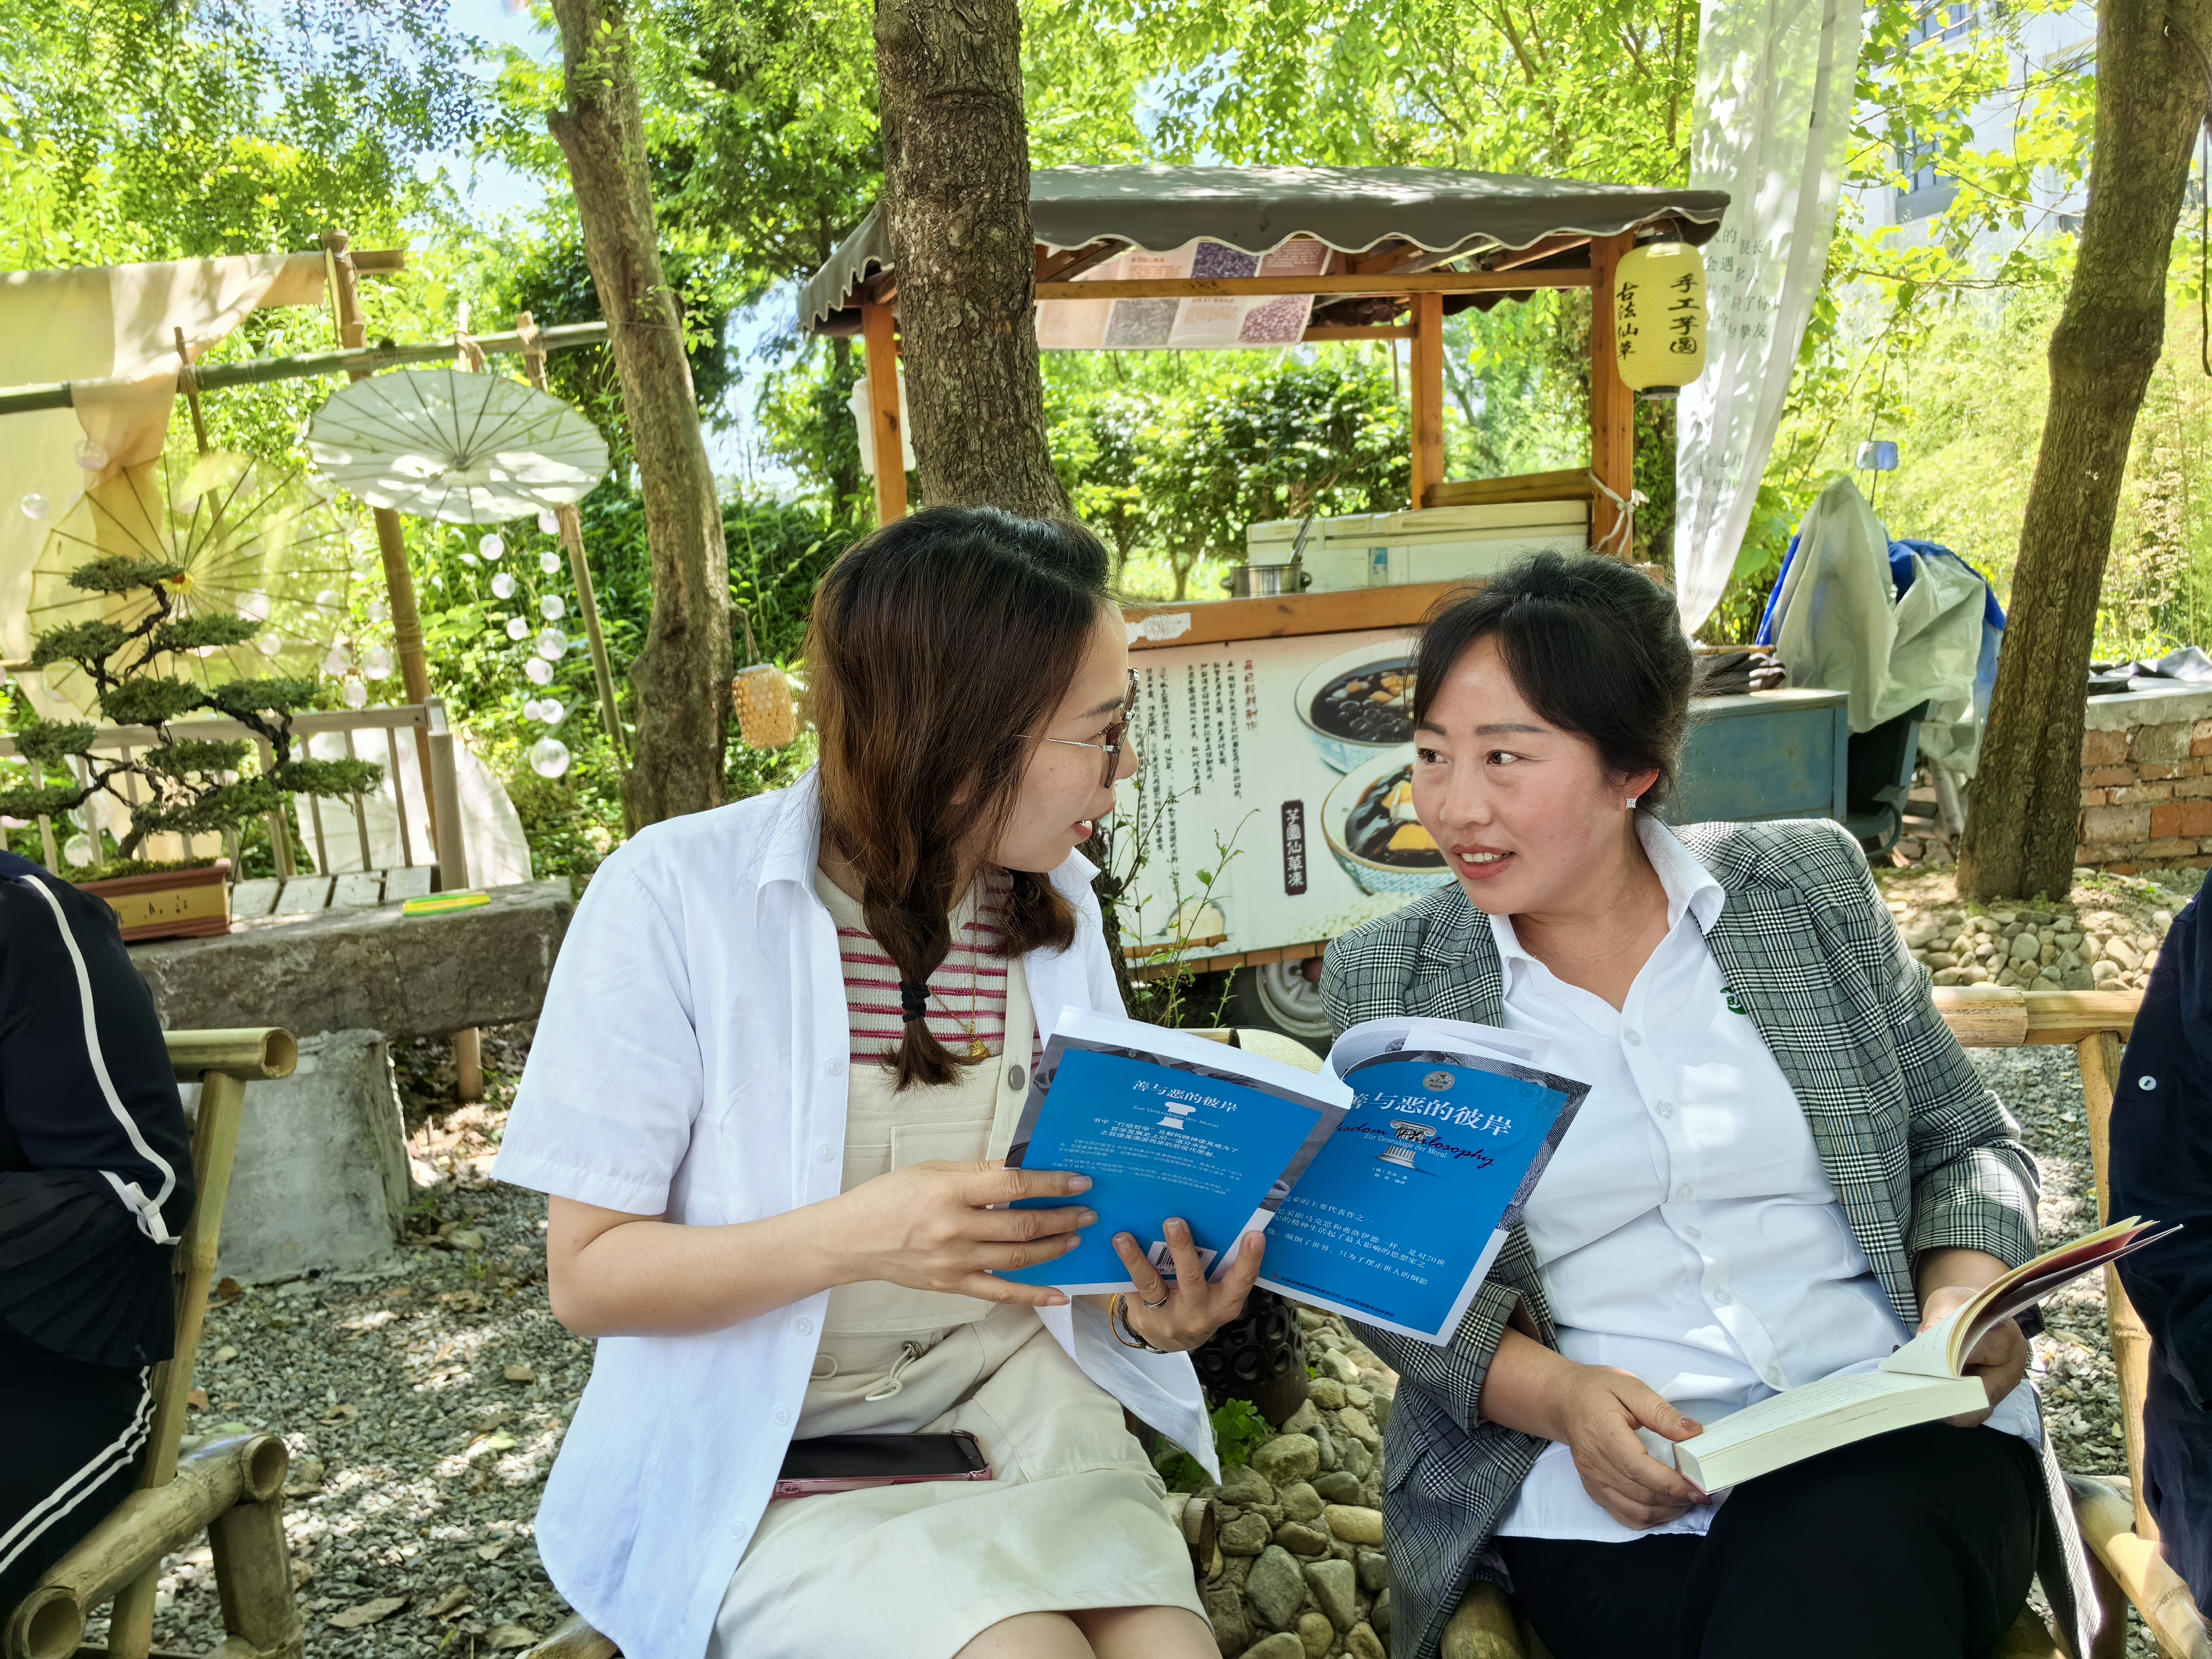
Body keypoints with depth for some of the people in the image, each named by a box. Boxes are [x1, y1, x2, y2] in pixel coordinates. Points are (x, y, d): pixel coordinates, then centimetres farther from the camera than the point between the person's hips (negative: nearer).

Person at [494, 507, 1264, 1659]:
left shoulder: (1055, 902, 0)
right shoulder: (679, 895, -15)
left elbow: (1091, 1190, 8)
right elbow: (589, 1274, -12)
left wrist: (1149, 1299, -14)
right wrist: (853, 1236, -28)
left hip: (1011, 1393, 4)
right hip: (769, 1460, -3)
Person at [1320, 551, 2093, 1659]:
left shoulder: (1808, 884, 5)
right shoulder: (1384, 977, 2)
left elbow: (1964, 1144, 13)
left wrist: (1965, 1289, -8)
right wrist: (1555, 1394, -15)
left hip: (1894, 1435, 1)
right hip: (1605, 1486, 0)